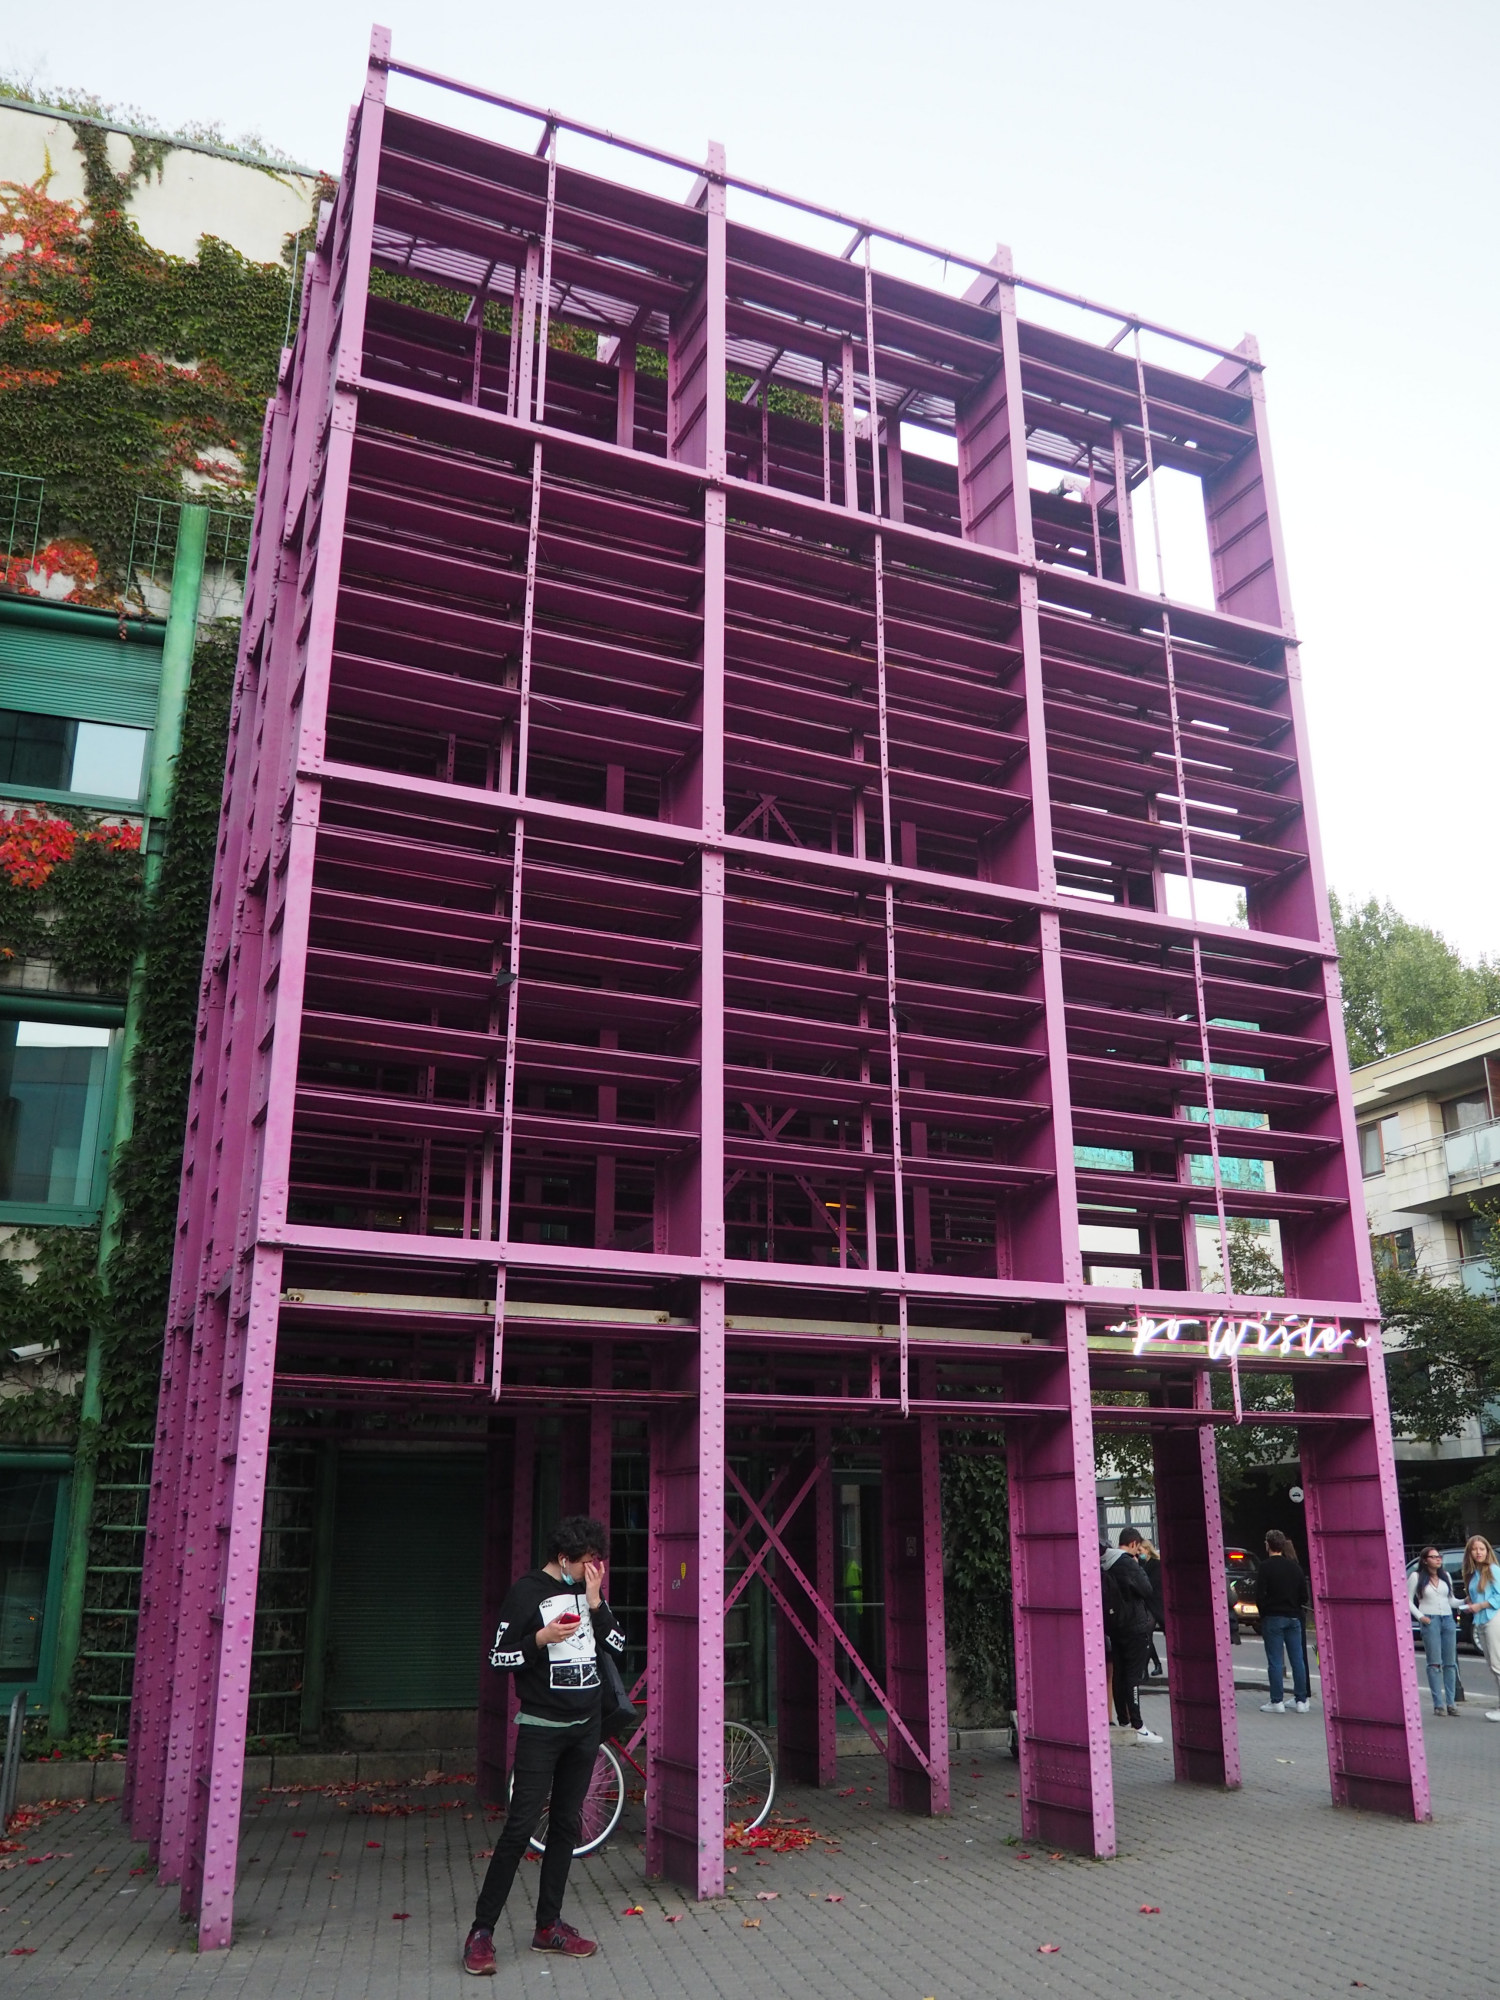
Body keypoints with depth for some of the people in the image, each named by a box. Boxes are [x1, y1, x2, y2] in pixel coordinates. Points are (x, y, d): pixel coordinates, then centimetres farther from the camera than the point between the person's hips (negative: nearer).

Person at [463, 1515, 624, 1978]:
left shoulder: (590, 1590, 6)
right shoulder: (527, 1591, -11)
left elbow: (618, 1646, 2)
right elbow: (498, 1658, -9)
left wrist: (595, 1602, -11)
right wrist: (542, 1638, -24)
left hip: (585, 1727, 6)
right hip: (541, 1727, -5)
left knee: (566, 1826, 10)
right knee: (521, 1826, -8)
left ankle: (548, 1926, 19)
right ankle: (481, 1931, 2)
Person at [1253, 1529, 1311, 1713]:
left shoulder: (1265, 1567, -10)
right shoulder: (1294, 1566, 7)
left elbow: (1260, 1596, -14)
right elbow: (1304, 1595, 9)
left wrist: (1264, 1613, 1)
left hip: (1273, 1618, -5)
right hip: (1293, 1617, 5)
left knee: (1274, 1661, -1)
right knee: (1298, 1659, 8)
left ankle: (1277, 1702, 0)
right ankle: (1301, 1700, 11)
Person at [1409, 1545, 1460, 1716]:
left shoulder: (1445, 1575, 13)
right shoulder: (1416, 1577, -1)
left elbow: (1451, 1600, 14)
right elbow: (1408, 1600, 1)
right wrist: (1420, 1616, -9)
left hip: (1448, 1619, 5)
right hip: (1430, 1621, -5)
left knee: (1450, 1663, 4)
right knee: (1435, 1663, -5)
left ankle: (1450, 1702, 8)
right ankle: (1438, 1704, -3)